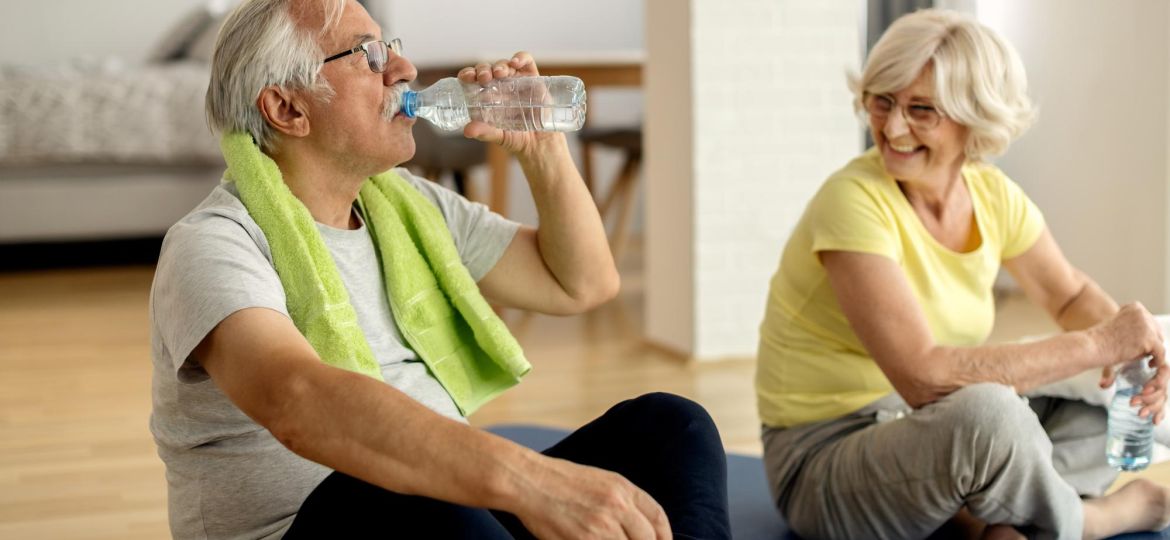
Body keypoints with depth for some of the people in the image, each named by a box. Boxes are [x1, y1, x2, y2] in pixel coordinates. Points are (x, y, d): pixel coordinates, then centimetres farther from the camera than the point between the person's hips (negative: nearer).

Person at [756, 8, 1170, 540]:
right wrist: (1096, 345, -24)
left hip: (933, 434, 8)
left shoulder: (993, 195, -1)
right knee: (985, 411, -34)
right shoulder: (854, 202, -22)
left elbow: (1071, 295, 16)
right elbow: (923, 378, -31)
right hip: (822, 460, -8)